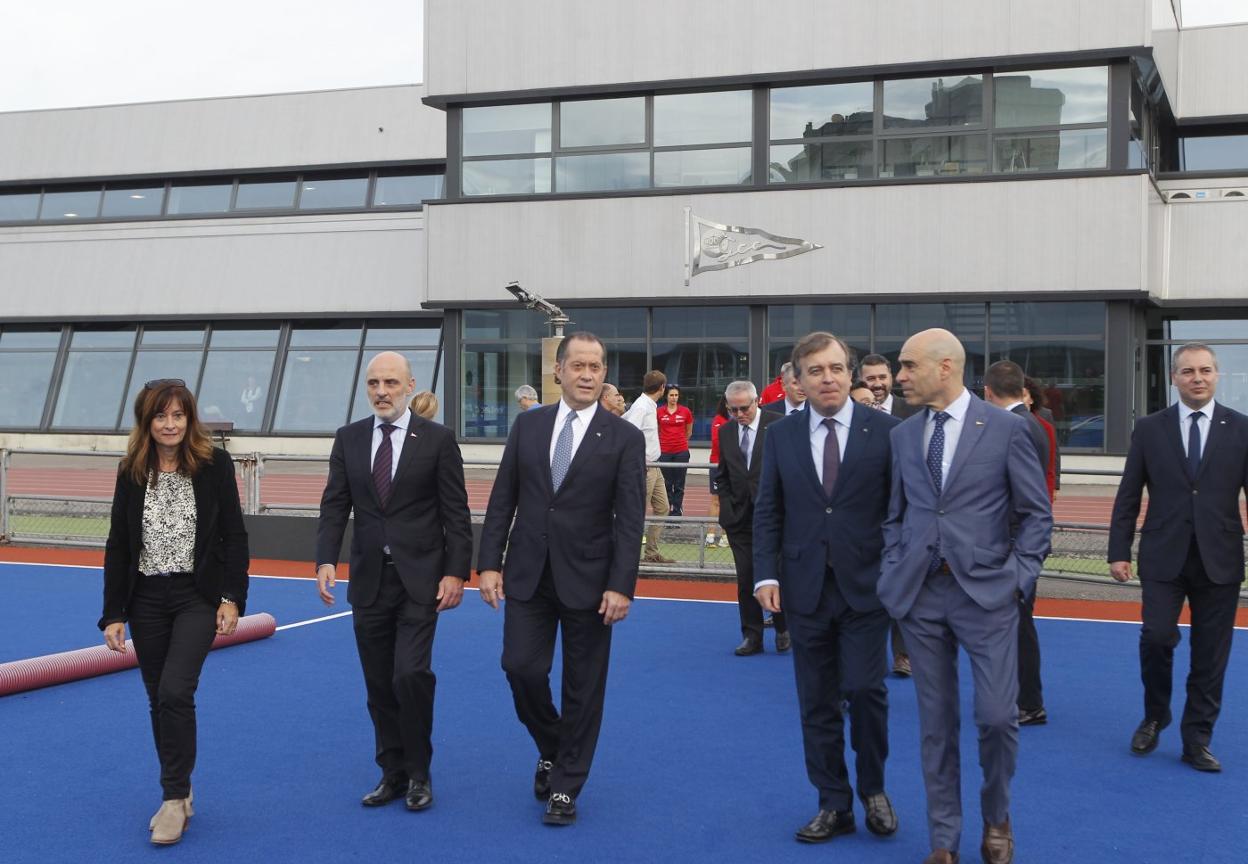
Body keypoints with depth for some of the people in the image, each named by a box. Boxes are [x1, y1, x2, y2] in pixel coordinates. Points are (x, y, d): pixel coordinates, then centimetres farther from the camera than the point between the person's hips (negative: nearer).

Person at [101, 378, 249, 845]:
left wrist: (232, 597, -10)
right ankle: (177, 796, 23)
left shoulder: (214, 464, -6)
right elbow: (117, 545, 5)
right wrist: (113, 614, 1)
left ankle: (174, 797, -3)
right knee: (159, 700, 9)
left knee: (175, 692, -16)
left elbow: (234, 535, -2)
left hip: (198, 596, -3)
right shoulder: (132, 471, 2)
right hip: (146, 600, 4)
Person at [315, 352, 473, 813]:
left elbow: (456, 513, -3)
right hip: (369, 579, 4)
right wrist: (326, 559, -9)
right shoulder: (348, 438, 7)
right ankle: (392, 773, 23)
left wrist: (456, 572, -10)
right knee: (379, 684, 10)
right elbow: (334, 506, 5)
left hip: (420, 579, -4)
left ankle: (418, 772, 6)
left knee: (411, 674, -13)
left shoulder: (437, 439, -3)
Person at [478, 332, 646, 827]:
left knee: (583, 687, 5)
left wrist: (621, 586, -14)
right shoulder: (528, 426, 5)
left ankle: (565, 786, 18)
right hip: (528, 574, 2)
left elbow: (630, 519, -8)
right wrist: (489, 563, -1)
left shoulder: (624, 437, -4)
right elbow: (502, 500, 6)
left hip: (587, 580, -2)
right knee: (521, 668, -1)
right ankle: (551, 748, 28)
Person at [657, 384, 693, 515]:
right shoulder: (659, 412, -1)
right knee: (667, 483, 5)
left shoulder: (686, 412, 0)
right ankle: (668, 510, 13)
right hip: (664, 452, 0)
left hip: (681, 451, 0)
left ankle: (677, 512, 7)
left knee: (679, 485, 3)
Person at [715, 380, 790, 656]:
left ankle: (783, 630, 20)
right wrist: (726, 505, 4)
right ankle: (752, 636, 14)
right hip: (739, 517, 4)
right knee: (746, 579, 6)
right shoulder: (725, 431, 9)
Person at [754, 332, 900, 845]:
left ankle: (873, 789, 17)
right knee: (817, 702, 7)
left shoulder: (884, 431, -2)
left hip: (866, 586, -2)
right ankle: (834, 805, 20)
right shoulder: (781, 436, 5)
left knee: (865, 688, -8)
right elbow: (767, 511, 6)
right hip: (806, 588, 3)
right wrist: (766, 574, -3)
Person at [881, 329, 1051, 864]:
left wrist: (1020, 575, -5)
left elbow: (1036, 513, 1)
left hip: (985, 590, -3)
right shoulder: (902, 435, 8)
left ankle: (996, 818, 22)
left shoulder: (1006, 428, -3)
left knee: (997, 717, -5)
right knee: (935, 722, 7)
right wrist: (893, 574, 4)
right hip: (920, 595, 3)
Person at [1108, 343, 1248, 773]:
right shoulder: (1149, 429, 4)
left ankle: (1196, 741, 19)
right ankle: (1155, 717, 14)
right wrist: (1119, 552, -1)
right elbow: (1127, 496, 5)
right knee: (1156, 636, -12)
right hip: (1163, 558, 0)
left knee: (1210, 656, 5)